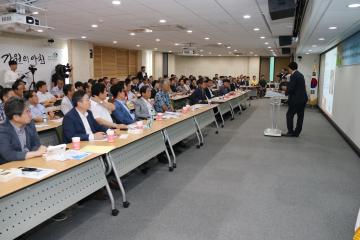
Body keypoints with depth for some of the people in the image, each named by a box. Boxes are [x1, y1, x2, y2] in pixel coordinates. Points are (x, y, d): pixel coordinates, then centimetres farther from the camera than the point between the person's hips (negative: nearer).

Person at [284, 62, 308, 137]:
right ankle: (296, 132, 17)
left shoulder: (293, 76, -14)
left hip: (297, 100, -9)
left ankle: (290, 132, 5)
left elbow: (291, 88, -19)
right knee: (300, 116, 10)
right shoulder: (300, 75, 14)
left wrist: (286, 93, 1)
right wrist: (288, 89, 19)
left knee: (289, 115, 2)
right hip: (303, 98, 9)